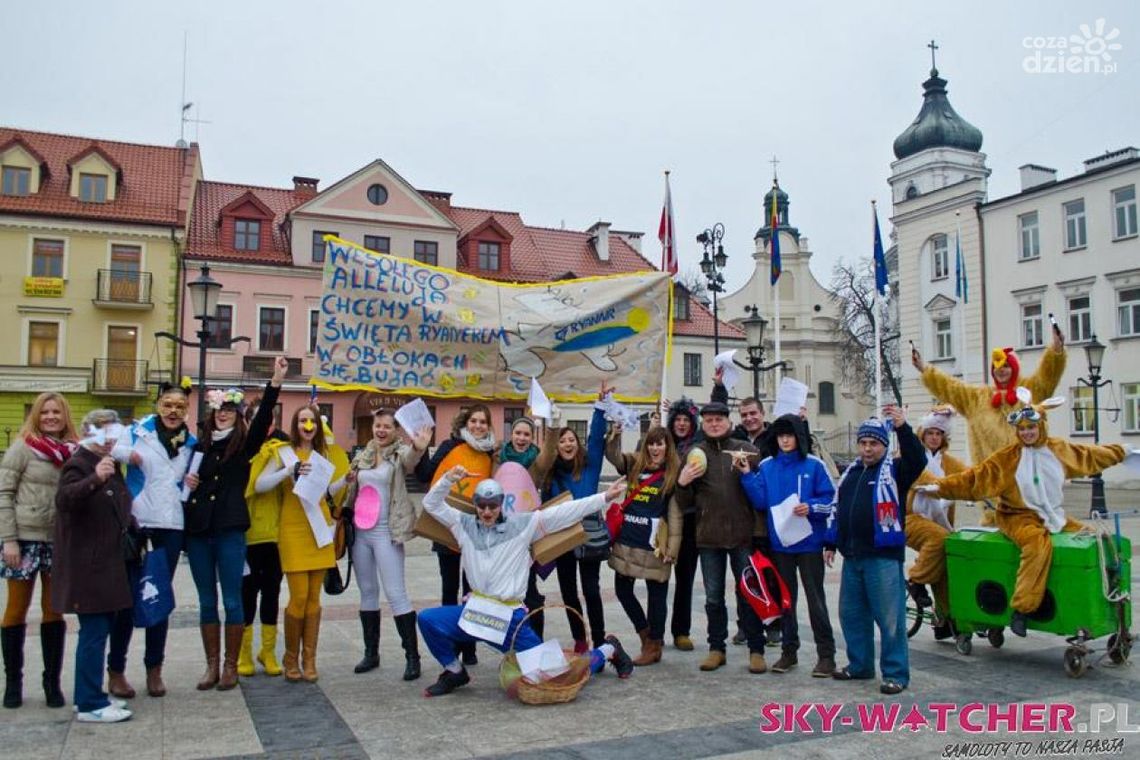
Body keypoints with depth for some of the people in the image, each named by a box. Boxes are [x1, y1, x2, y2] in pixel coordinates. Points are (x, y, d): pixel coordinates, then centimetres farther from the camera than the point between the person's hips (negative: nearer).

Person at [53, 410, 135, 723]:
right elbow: (64, 500, -30)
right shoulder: (78, 465, -11)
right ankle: (89, 705, -1)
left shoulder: (111, 465, 16)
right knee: (94, 632, -7)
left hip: (107, 564, 9)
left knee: (100, 629, 14)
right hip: (86, 566, -9)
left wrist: (131, 526, 14)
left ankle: (92, 695, 23)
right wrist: (95, 479, -45)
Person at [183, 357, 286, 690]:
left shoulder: (244, 444, 0)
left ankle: (231, 666, 13)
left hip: (230, 531, -4)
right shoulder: (200, 446, 10)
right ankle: (211, 666, 19)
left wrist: (276, 381, -28)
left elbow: (263, 418, -16)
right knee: (207, 601, 10)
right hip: (198, 530, 4)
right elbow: (183, 475, 23)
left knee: (232, 600, 1)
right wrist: (185, 481, -1)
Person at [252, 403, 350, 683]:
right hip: (293, 530, -4)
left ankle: (309, 659, 15)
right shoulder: (283, 452, 2)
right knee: (299, 597, -7)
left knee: (314, 597, 5)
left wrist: (345, 480, 4)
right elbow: (259, 485, -8)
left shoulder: (324, 453, 13)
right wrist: (289, 471, -20)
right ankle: (290, 658, 12)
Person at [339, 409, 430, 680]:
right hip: (360, 531, 6)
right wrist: (348, 481, -2)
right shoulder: (362, 456, 12)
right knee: (367, 591, 13)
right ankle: (371, 652, 23)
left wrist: (419, 448, -54)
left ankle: (412, 656, -2)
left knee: (396, 593, -8)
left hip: (386, 532, -6)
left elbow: (410, 459, -31)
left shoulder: (400, 453, -5)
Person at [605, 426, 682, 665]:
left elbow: (675, 513, -5)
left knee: (656, 593, 5)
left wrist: (672, 547, -10)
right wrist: (615, 433, -19)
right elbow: (612, 455, -3)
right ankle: (646, 632, 33)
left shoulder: (673, 473, -3)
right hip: (626, 540, 5)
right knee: (622, 589, 12)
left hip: (652, 544, -5)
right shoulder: (634, 464, 10)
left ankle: (654, 645, 20)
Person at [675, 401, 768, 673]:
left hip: (743, 534, -1)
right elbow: (685, 503, 8)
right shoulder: (694, 454, 7)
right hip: (708, 536, 2)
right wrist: (682, 483, -11)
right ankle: (716, 649, 23)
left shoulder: (746, 449, 4)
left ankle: (756, 650, 17)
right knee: (713, 597, 11)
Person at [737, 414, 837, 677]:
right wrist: (747, 475, -13)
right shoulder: (767, 466, 4)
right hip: (780, 543, 3)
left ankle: (826, 654, 12)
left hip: (809, 542, -3)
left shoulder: (814, 465, -4)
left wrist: (810, 507, -20)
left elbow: (830, 499, -4)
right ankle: (789, 650, 25)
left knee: (816, 599, 3)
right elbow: (760, 501, -4)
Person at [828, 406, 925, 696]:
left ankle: (896, 673, 6)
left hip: (884, 557, -7)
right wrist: (832, 543, 18)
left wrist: (903, 428, -33)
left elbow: (918, 460, -23)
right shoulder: (850, 472, 16)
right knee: (851, 614, 13)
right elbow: (838, 509, 21)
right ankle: (860, 664, 26)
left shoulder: (894, 470, -2)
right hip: (852, 557, 7)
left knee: (889, 616, -3)